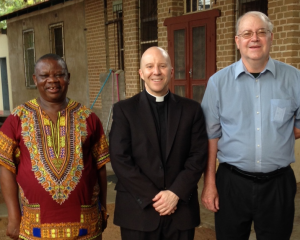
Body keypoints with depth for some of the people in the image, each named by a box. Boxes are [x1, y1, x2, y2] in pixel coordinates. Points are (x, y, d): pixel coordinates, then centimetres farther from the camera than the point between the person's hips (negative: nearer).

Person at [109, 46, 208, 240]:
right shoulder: (124, 110, 0)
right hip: (138, 209, -1)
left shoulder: (192, 109, 5)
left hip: (181, 209, 1)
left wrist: (176, 193, -12)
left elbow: (199, 155, 0)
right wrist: (153, 196, -12)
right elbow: (120, 159, -7)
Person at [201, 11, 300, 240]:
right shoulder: (218, 82, -3)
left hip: (278, 184, 1)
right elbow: (211, 135, -1)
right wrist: (209, 183, -2)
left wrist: (275, 139, -2)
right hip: (232, 182, 0)